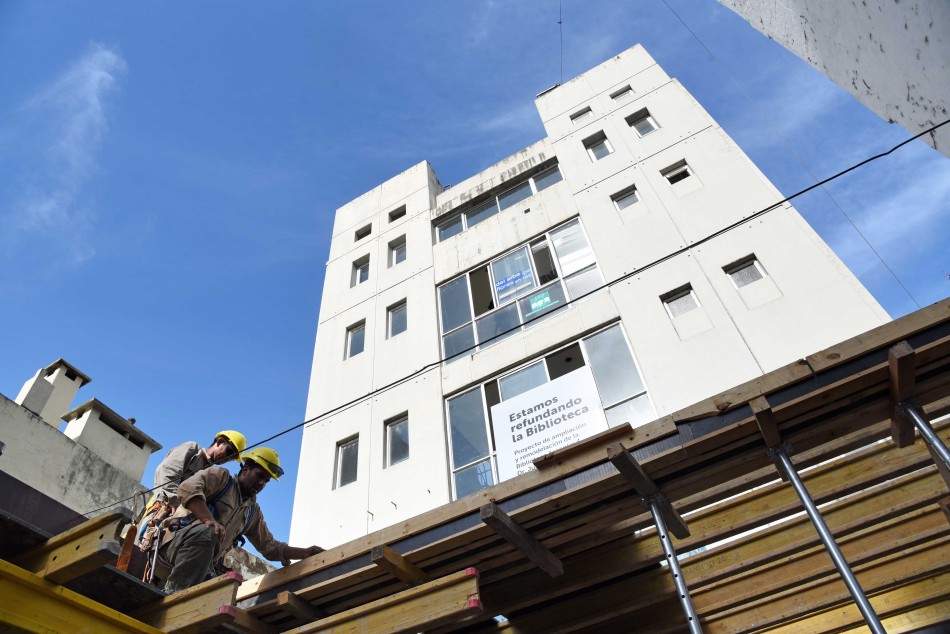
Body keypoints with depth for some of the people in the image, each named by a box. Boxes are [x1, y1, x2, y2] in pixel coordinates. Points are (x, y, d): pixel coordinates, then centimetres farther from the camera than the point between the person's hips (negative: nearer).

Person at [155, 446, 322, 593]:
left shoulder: (253, 512, 23)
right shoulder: (221, 476, 3)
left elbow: (270, 547, 24)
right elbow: (188, 488, -17)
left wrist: (305, 552, 12)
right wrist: (209, 520, -31)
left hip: (197, 566, 7)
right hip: (176, 540, -7)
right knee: (205, 533, -38)